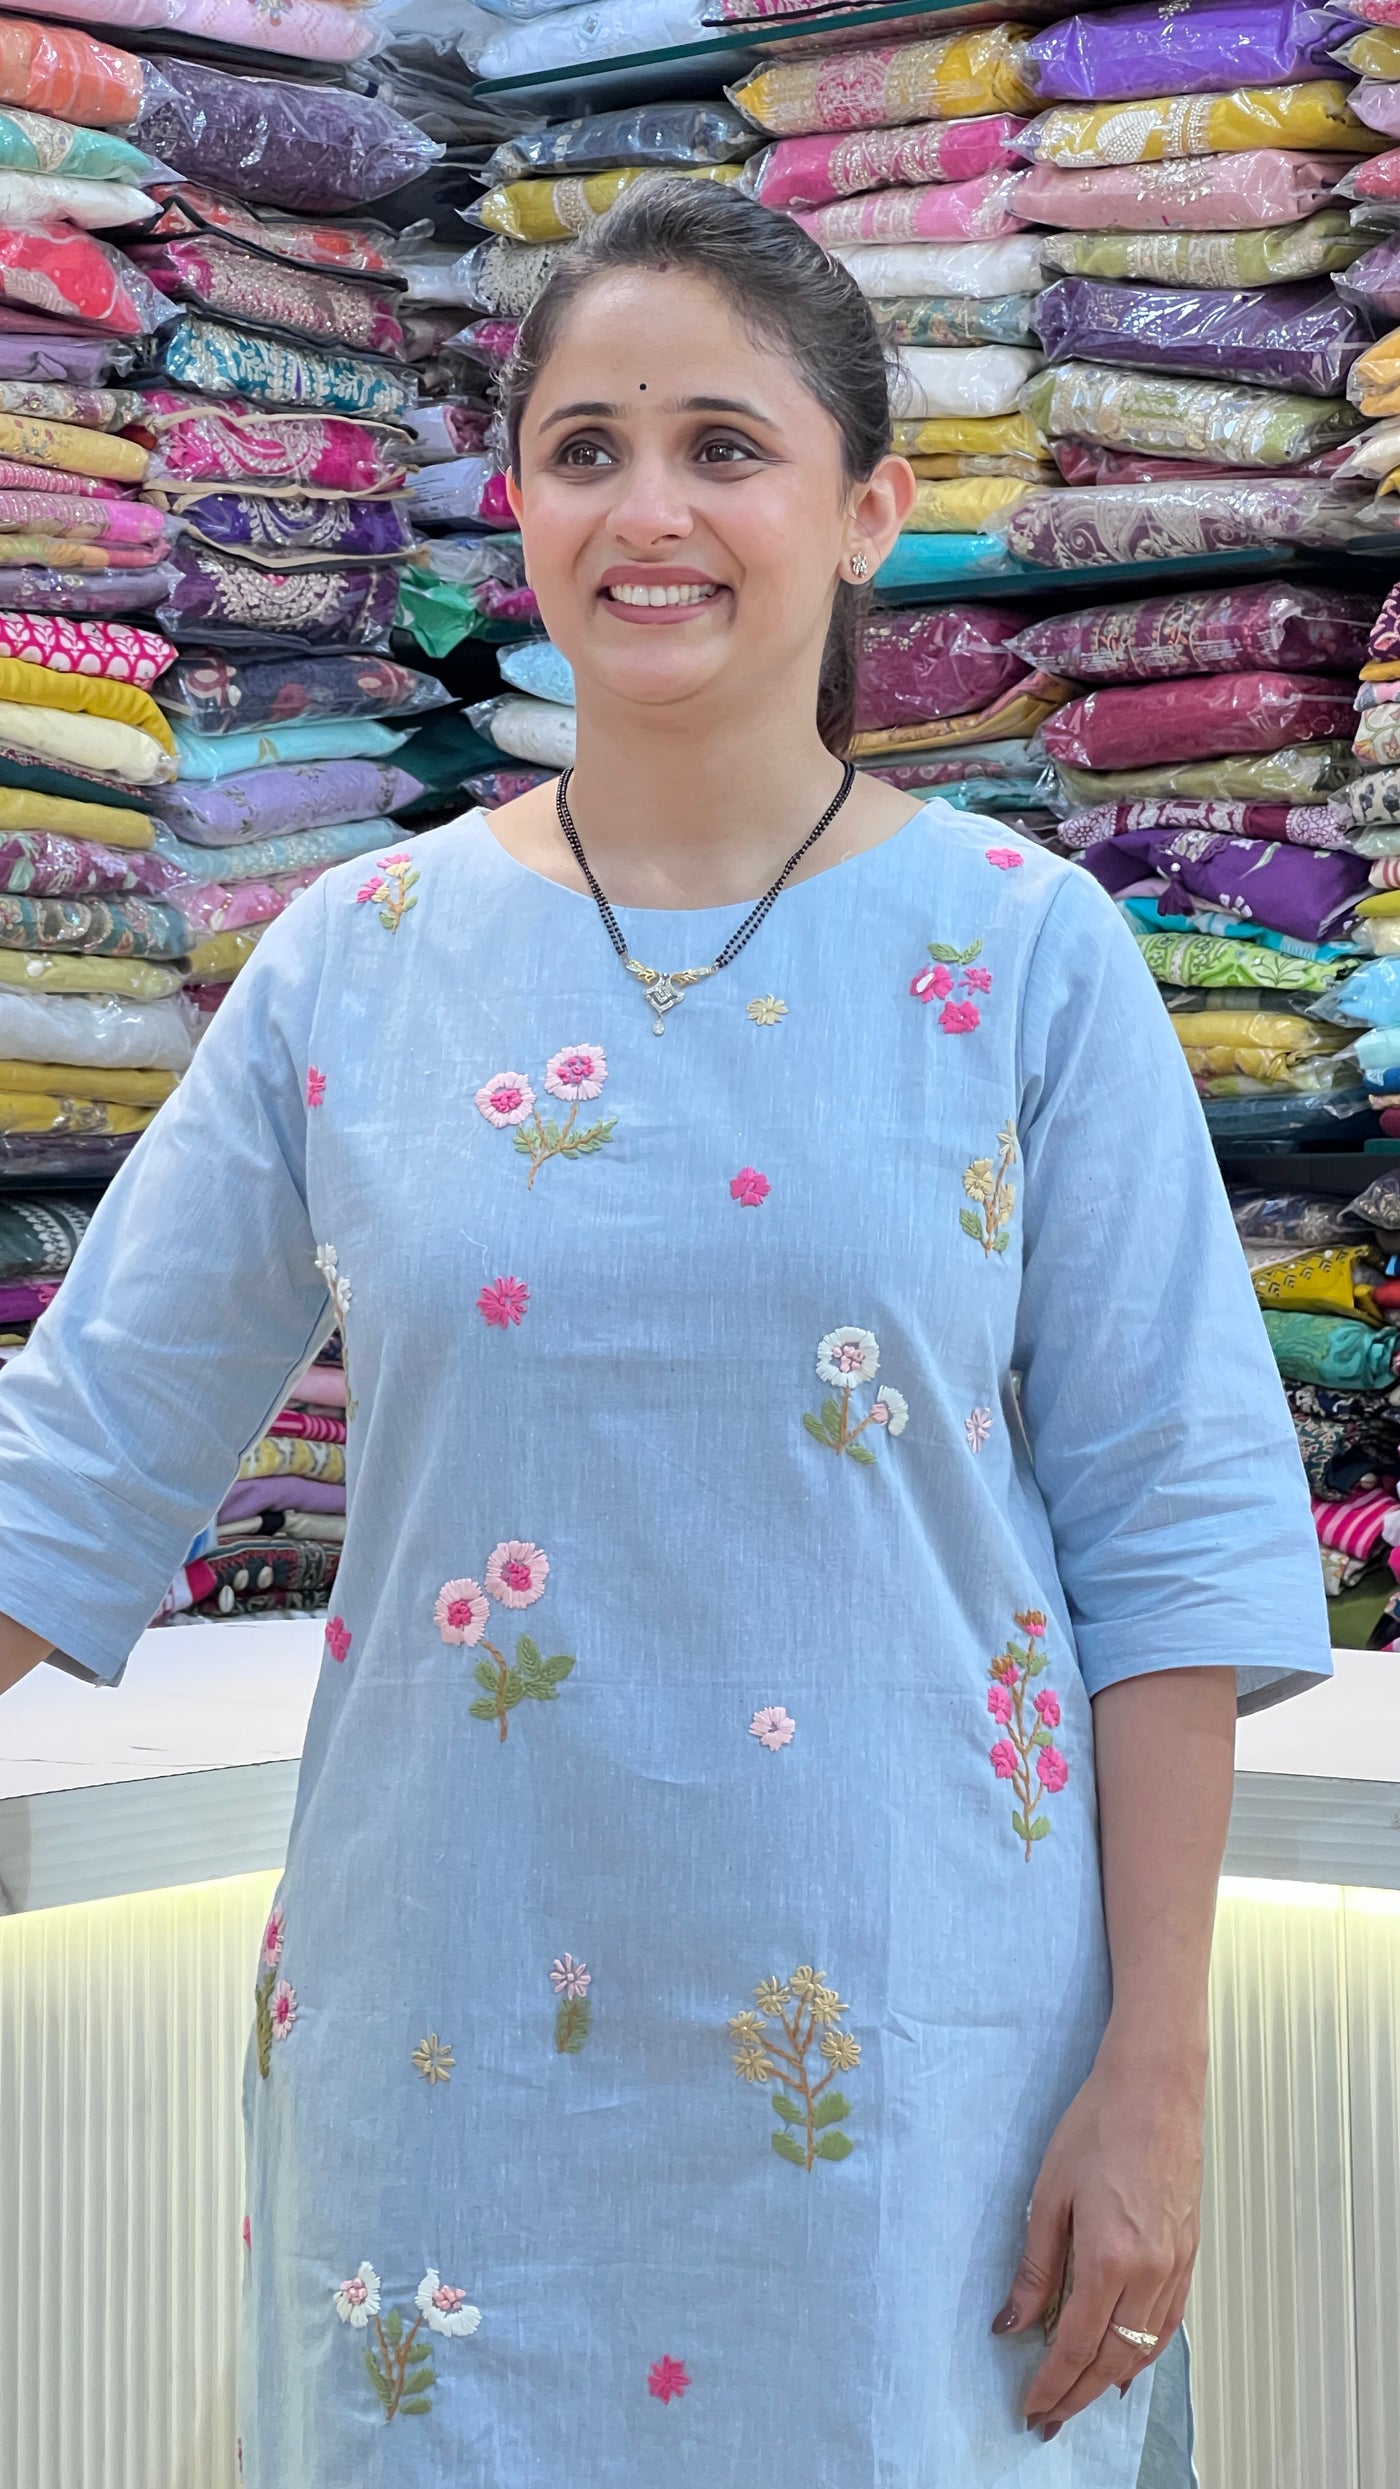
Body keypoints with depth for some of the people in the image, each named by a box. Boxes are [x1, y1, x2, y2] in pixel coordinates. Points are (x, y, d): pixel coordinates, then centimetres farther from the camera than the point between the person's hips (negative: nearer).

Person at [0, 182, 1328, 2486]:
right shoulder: (353, 965, 1)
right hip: (450, 2043, 2)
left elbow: (1171, 1525, -4)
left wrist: (1158, 2075, -7)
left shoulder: (1019, 955, -4)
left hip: (899, 2070, -1)